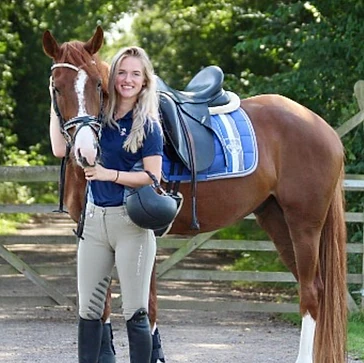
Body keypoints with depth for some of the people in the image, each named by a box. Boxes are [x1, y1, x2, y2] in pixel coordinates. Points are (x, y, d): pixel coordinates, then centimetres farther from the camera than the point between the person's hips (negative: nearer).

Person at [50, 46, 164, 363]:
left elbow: (153, 177, -11)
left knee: (135, 312, -2)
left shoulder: (147, 125, -6)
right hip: (94, 218, 6)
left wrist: (108, 173, -17)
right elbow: (61, 149, 4)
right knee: (88, 309, 9)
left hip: (130, 221, -5)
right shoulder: (101, 118, 8)